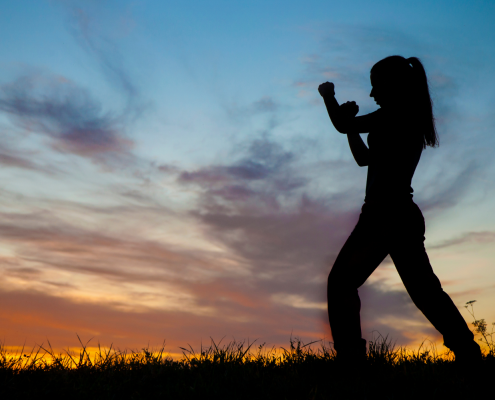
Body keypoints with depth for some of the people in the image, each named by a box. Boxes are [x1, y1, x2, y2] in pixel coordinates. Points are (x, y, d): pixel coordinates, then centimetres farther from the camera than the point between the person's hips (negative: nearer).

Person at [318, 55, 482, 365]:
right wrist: (352, 120, 18)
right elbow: (365, 158, 25)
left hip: (385, 214, -9)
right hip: (405, 214, 10)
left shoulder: (395, 115, -9)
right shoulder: (411, 120, 20)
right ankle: (469, 353, 15)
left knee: (341, 281, -5)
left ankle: (351, 356, -11)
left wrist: (328, 95, 9)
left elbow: (343, 126, -9)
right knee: (424, 289, 13)